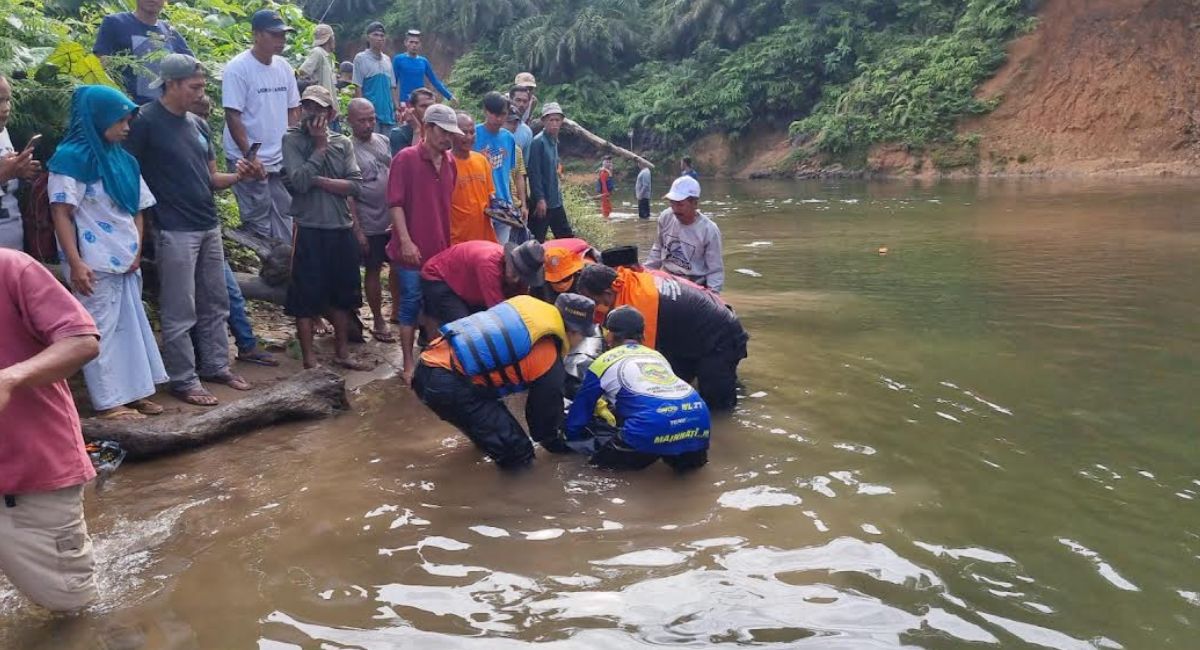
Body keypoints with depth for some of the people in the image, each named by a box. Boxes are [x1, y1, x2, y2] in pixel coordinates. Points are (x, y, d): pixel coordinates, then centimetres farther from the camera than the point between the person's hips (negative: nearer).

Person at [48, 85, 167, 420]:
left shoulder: (124, 160, 13)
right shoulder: (71, 159, -7)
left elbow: (138, 209, 17)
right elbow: (61, 214, -11)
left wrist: (137, 250, 4)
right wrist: (75, 263, -18)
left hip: (126, 262, 7)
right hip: (94, 264, -7)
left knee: (130, 326, 10)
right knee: (100, 329, -1)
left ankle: (134, 392, 19)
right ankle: (108, 401, 6)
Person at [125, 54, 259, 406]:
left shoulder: (198, 124, 12)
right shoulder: (145, 121, -10)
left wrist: (239, 176, -4)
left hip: (209, 226, 7)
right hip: (174, 231, -7)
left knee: (215, 303, 13)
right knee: (179, 312, -1)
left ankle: (216, 366, 25)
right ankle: (184, 380, 8)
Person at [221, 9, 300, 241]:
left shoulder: (283, 67, 7)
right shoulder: (238, 68, -12)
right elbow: (233, 116, -14)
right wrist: (250, 156, -16)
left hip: (281, 160, 6)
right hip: (249, 160, -6)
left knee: (284, 218, 11)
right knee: (258, 223, 0)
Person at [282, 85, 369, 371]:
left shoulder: (343, 143, 7)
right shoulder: (292, 140, -3)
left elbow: (355, 186, -4)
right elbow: (299, 181, -17)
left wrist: (320, 181, -15)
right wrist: (320, 146, -11)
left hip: (343, 228, 4)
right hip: (309, 229, -4)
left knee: (342, 294, 13)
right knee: (306, 296, 2)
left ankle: (342, 352, 27)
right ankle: (309, 357, 13)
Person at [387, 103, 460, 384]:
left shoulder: (450, 162, 8)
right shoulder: (405, 158, -10)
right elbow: (395, 202, -13)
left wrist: (452, 240, 14)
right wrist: (405, 241, -18)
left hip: (441, 247, 5)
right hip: (413, 249, -5)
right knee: (411, 303, 2)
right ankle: (409, 363, 12)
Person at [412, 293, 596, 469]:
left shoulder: (526, 306, 14)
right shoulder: (549, 361, -5)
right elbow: (544, 411, 9)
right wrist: (557, 444, 31)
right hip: (448, 387, -9)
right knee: (518, 454, -2)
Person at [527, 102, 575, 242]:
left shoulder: (554, 141, 12)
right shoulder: (538, 142, -14)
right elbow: (534, 173, -19)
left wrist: (558, 191, 17)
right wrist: (540, 199, -22)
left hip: (555, 201, 9)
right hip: (542, 201, -9)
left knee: (567, 236, 15)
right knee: (537, 242, -2)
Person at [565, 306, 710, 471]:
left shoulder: (603, 362, 20)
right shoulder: (658, 355, 34)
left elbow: (580, 409, 27)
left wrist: (571, 435, 45)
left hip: (654, 426, -4)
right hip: (699, 420, 4)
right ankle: (687, 453, 12)